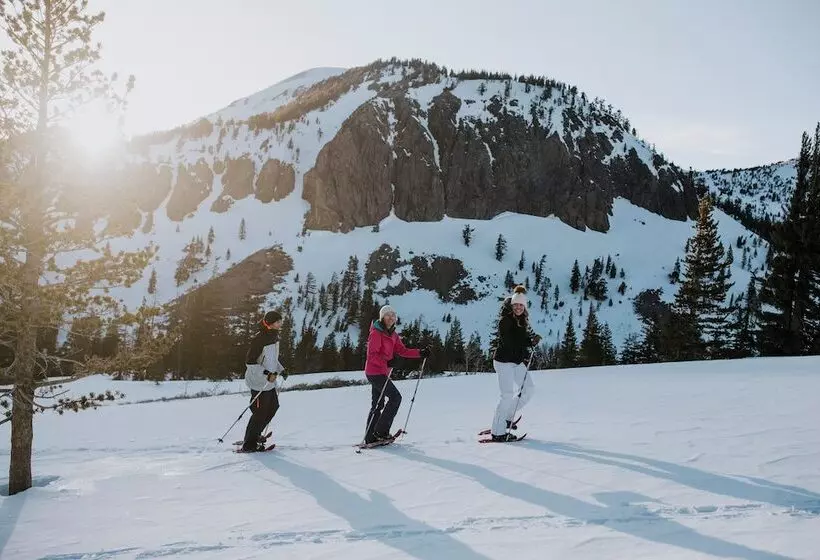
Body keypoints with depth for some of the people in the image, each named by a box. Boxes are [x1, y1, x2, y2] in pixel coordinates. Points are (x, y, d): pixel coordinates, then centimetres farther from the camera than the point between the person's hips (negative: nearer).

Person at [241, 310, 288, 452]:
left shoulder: (274, 336, 5)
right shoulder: (260, 339, -23)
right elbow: (249, 362, -22)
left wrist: (280, 369, 12)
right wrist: (267, 374, -28)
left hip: (269, 382, 9)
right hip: (259, 382, -9)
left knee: (273, 407, 18)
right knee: (260, 413, -1)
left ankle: (254, 435, 33)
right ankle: (248, 444, 14)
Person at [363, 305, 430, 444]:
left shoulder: (393, 334, 12)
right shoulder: (376, 333, -14)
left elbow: (402, 351, 7)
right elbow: (372, 354, -21)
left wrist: (420, 353, -5)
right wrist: (387, 362, -35)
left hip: (382, 372, 9)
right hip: (375, 372, -9)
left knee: (378, 405, 12)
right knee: (395, 397, -11)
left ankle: (370, 437, 17)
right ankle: (381, 431, -7)